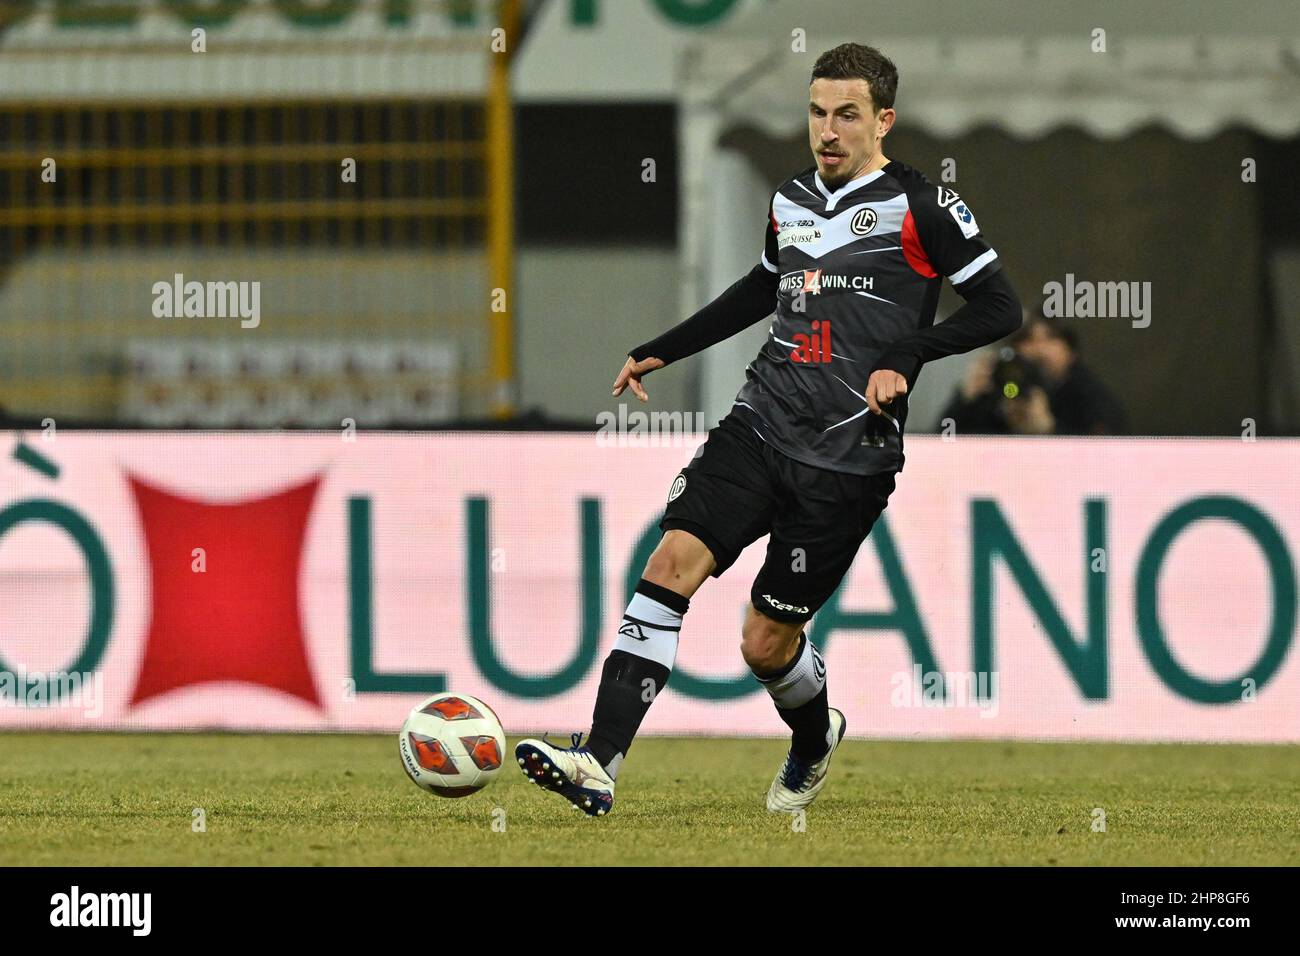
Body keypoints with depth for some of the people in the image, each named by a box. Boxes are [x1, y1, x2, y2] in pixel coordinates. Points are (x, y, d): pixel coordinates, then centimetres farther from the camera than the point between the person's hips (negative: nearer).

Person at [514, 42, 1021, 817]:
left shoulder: (920, 207, -6)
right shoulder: (792, 202, 13)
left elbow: (1000, 308, -6)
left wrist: (907, 356, -18)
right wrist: (663, 350, 31)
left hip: (848, 457, -5)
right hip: (760, 427, 5)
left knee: (767, 642, 0)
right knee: (672, 564, -15)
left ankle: (815, 743, 35)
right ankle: (599, 766, -20)